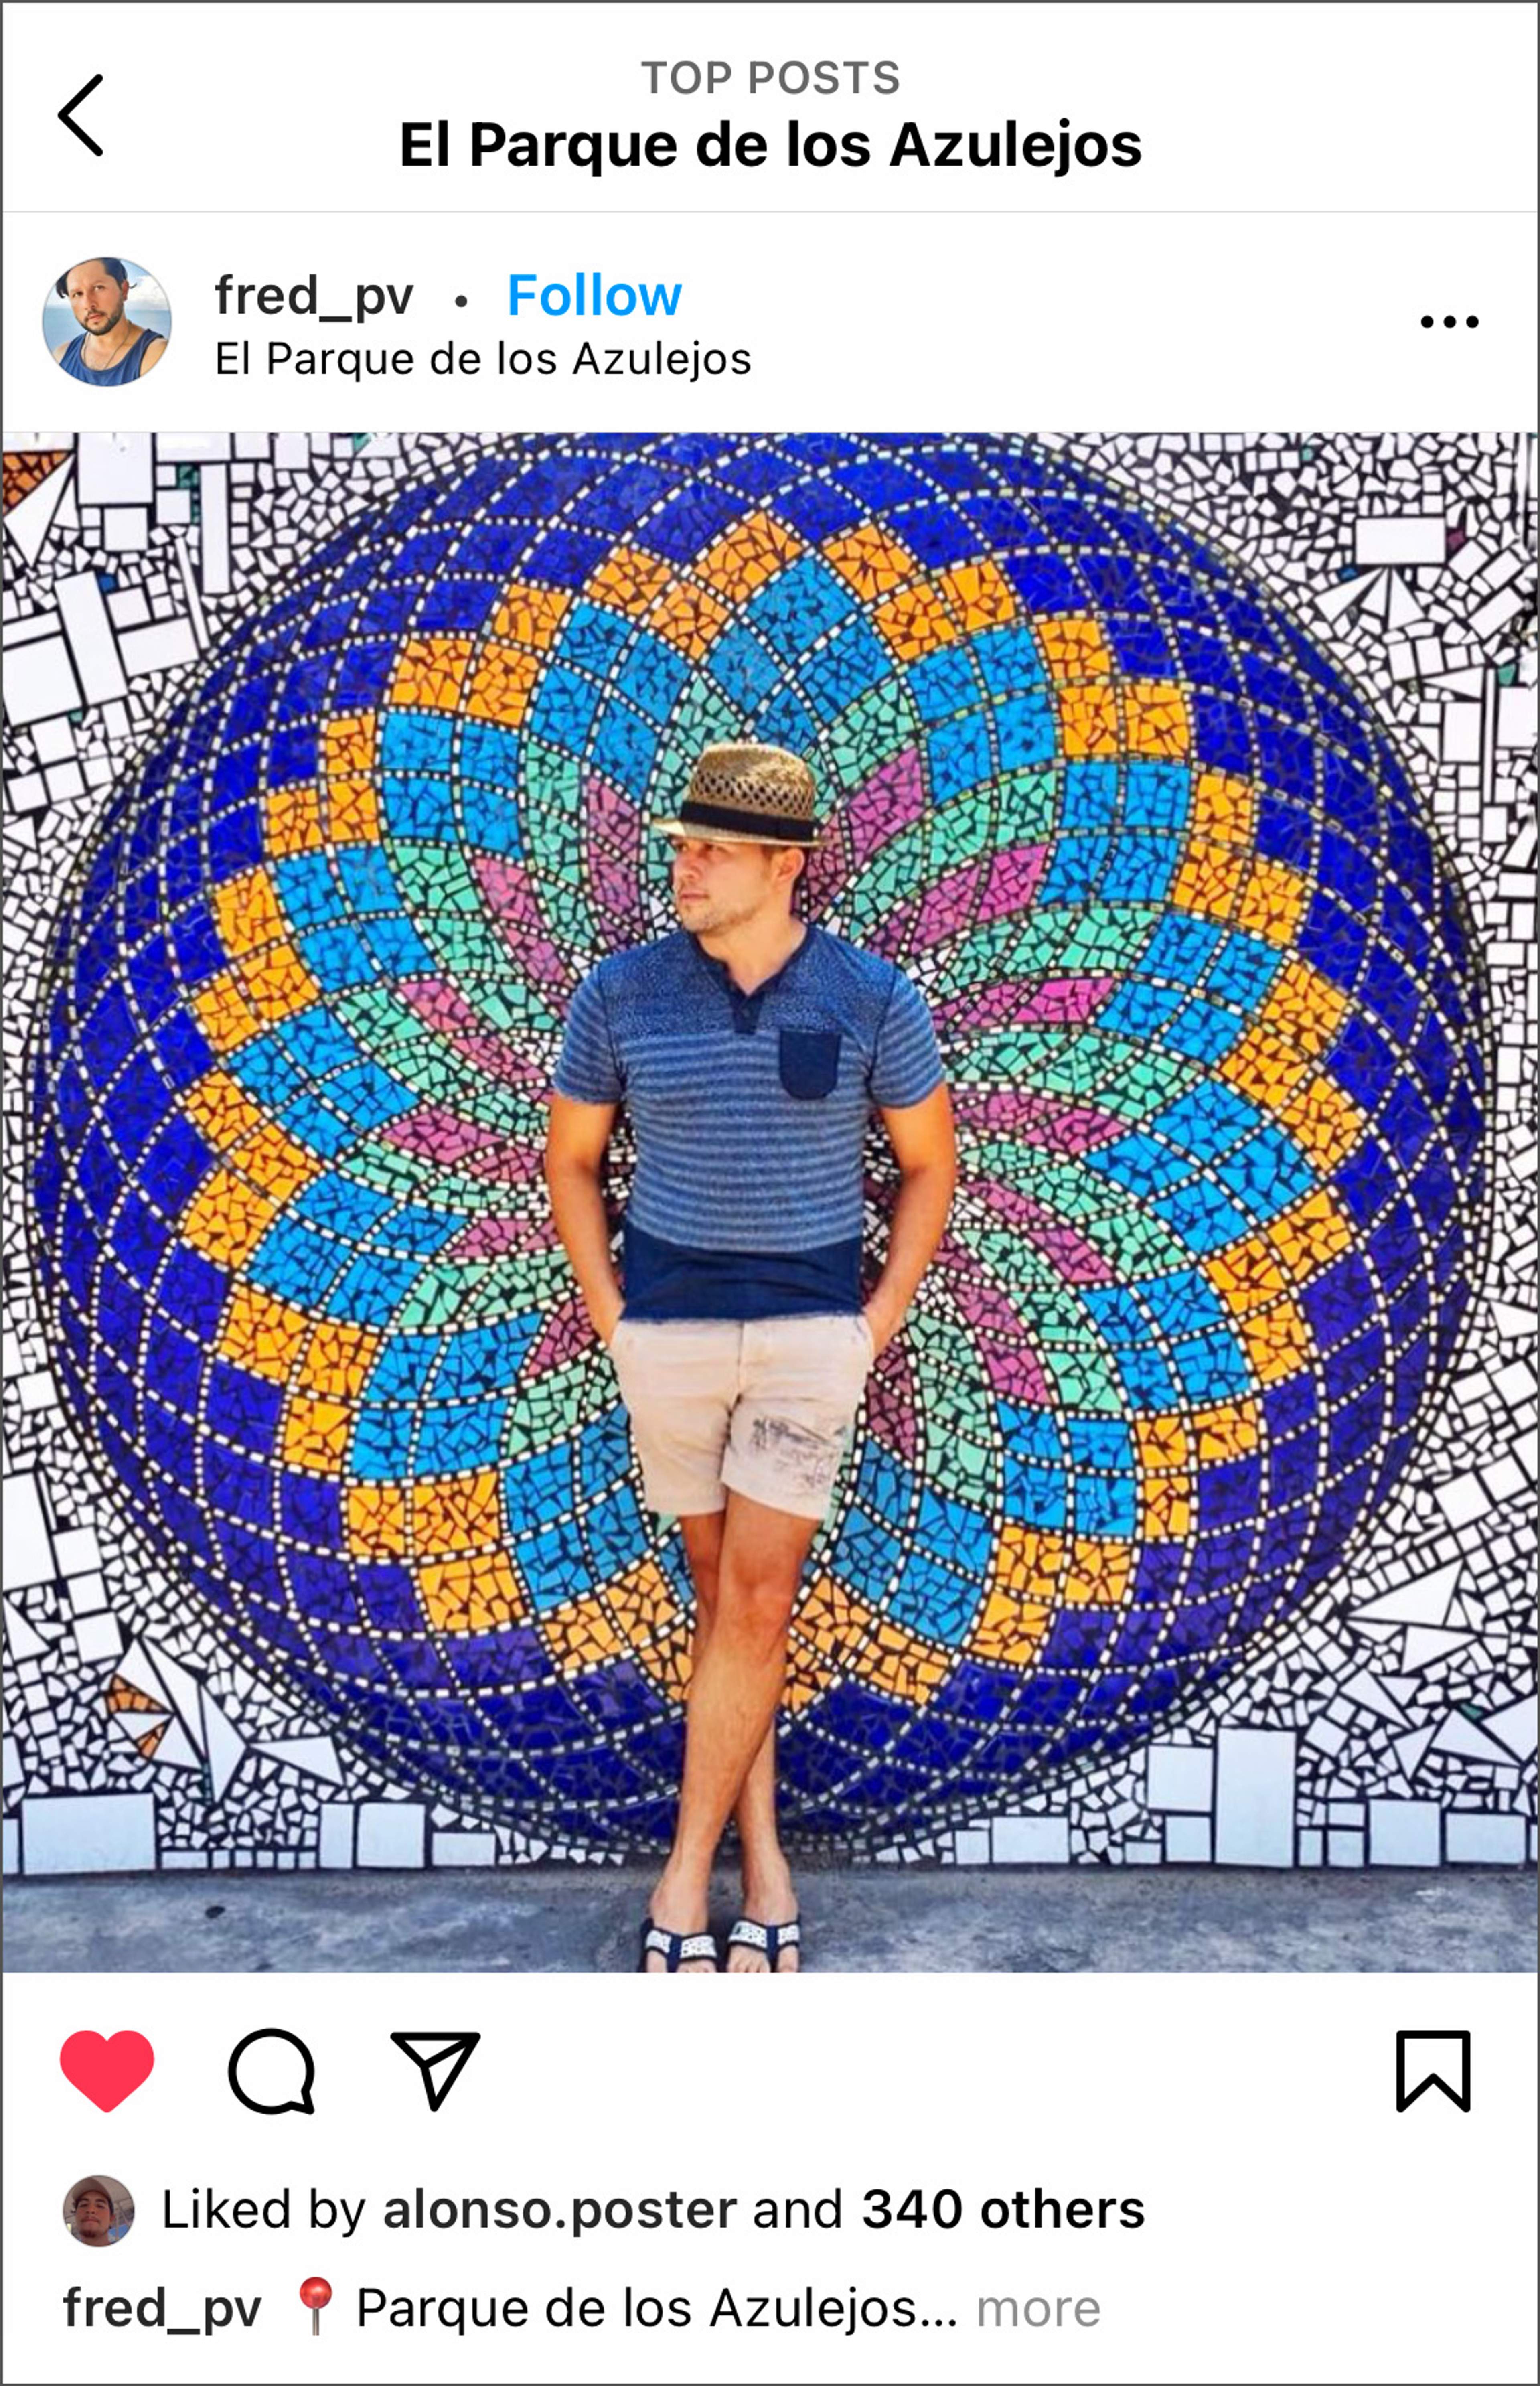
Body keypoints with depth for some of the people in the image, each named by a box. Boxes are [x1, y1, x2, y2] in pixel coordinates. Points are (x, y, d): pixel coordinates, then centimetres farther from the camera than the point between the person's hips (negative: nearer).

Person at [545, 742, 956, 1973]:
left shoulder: (874, 998, -7)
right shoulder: (621, 991, -4)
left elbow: (931, 1163, 4)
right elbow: (570, 1158, 8)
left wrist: (880, 1322, -3)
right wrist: (609, 1318, 0)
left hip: (813, 1326, -1)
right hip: (669, 1319, 2)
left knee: (756, 1598, -7)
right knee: (724, 1587, 10)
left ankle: (686, 1874, 6)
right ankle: (763, 1856, 23)